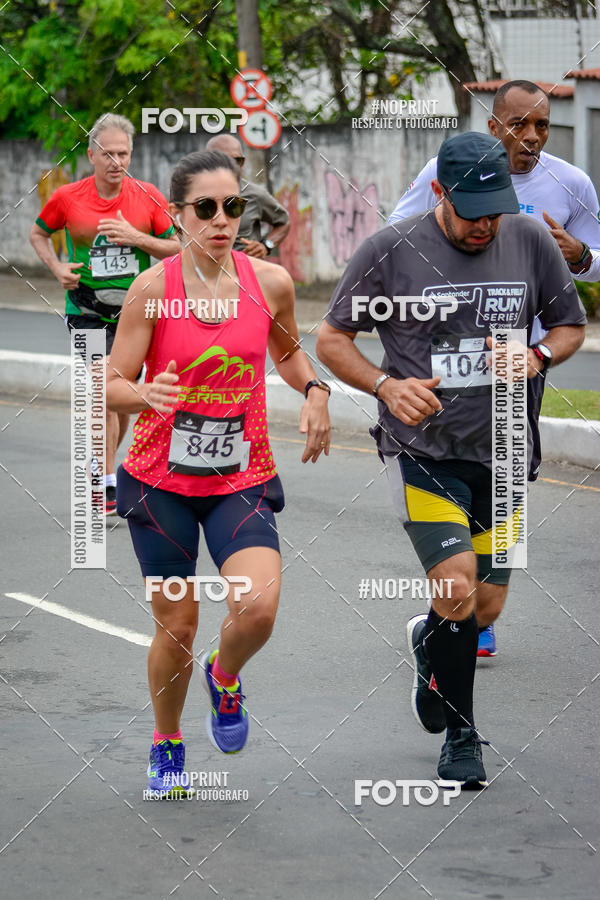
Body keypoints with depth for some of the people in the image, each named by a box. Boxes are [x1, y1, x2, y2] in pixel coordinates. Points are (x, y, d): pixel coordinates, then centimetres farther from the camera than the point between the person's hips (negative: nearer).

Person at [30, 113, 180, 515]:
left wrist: (136, 238, -14)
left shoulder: (149, 197, -3)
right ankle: (109, 485, -11)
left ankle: (99, 465, 35)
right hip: (87, 311, -3)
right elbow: (38, 233, 12)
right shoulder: (67, 198, -5)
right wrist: (57, 267, -6)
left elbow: (175, 248, 2)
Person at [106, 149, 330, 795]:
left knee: (257, 609, -20)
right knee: (176, 626, 5)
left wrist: (314, 391, -2)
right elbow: (112, 385, -8)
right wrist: (145, 394, -30)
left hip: (242, 480, 1)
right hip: (161, 479, -1)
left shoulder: (270, 283, -3)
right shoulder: (153, 288, -10)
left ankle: (224, 677, 16)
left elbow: (288, 350, 18)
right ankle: (166, 745, 31)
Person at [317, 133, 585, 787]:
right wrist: (386, 384, -18)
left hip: (499, 452, 4)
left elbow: (570, 324, 13)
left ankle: (428, 641, 45)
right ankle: (460, 734, 2)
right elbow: (331, 339, 0)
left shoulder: (531, 240, 1)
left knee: (486, 609, 9)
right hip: (422, 449, -4)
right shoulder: (389, 250, -8)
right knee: (457, 590, -18)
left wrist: (538, 356, -9)